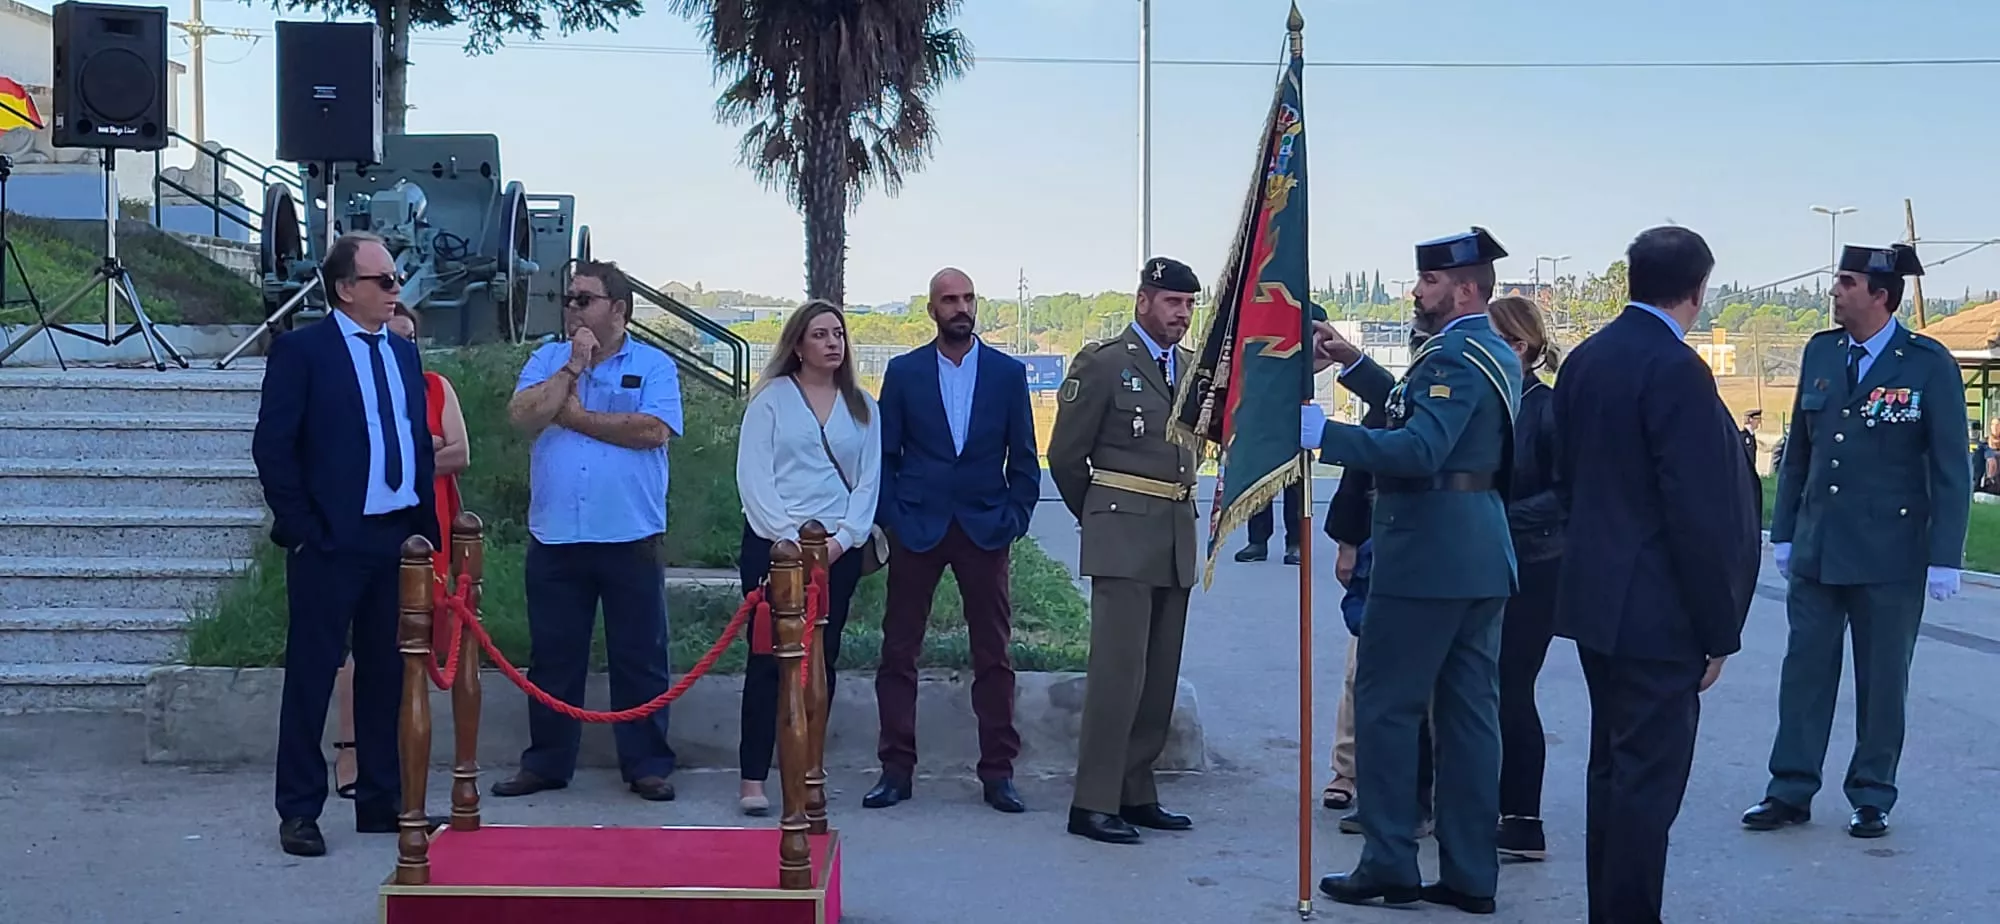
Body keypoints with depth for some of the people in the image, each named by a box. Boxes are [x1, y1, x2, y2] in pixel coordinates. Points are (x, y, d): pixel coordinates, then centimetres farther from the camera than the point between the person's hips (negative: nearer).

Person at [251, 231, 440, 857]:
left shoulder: (404, 353, 14)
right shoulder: (301, 351, -6)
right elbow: (272, 447, -9)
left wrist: (428, 529, 9)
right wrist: (300, 529, -12)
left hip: (399, 539, 6)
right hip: (332, 543, -6)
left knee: (387, 675, 12)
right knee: (312, 676, 2)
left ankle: (382, 802, 21)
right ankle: (299, 811, 10)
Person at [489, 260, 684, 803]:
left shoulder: (653, 366, 2)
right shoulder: (548, 360, 11)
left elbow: (653, 431, -14)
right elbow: (522, 416, -5)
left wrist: (576, 415, -8)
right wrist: (573, 367, -9)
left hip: (631, 539, -3)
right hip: (554, 537, 3)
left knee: (640, 656, 4)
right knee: (552, 657, 9)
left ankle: (647, 765, 12)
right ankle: (546, 762, 20)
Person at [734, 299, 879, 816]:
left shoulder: (862, 407, 12)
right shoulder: (771, 398, 2)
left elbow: (868, 481, 8)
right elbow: (752, 475, -4)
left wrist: (843, 538, -7)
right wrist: (790, 537, -13)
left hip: (838, 549, 3)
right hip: (774, 542, -3)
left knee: (822, 660, 5)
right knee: (769, 658, -4)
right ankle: (753, 778, -2)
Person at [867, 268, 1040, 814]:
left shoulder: (1008, 373, 6)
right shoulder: (903, 373, 4)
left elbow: (1023, 457, 8)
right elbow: (885, 455, 5)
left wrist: (1015, 518, 0)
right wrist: (889, 519, -3)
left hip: (985, 529, 0)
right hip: (916, 529, 0)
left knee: (994, 655, 3)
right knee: (899, 651, 2)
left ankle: (998, 772, 11)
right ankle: (896, 769, 10)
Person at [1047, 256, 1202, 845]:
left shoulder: (1193, 367, 13)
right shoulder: (1102, 362, -5)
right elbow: (1066, 455, -1)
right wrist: (1095, 516, 9)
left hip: (1178, 540, 7)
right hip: (1124, 539, -7)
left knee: (1160, 677, 10)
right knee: (1118, 670, -9)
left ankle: (1137, 794, 19)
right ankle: (1093, 803, -4)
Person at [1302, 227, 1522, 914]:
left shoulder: (1455, 357, -15)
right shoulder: (1496, 354, 17)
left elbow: (1418, 449, -27)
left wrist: (1319, 432, -28)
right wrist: (1354, 365, 18)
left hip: (1427, 559, -10)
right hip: (1481, 557, 10)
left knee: (1385, 705, -1)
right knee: (1469, 710, 10)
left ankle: (1389, 865, 3)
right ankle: (1469, 874, 14)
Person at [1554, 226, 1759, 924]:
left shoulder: (1585, 359, 8)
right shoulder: (1675, 370, -18)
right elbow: (1697, 513, -19)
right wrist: (1718, 630, -13)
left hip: (1594, 597, 9)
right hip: (1657, 611, -9)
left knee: (1613, 766, 18)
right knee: (1648, 779, -2)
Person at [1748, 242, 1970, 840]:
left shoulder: (1929, 364, -8)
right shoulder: (1820, 352, 5)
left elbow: (1950, 468, -7)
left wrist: (1945, 556, -11)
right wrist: (1784, 531, 11)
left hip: (1889, 555, -4)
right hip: (1817, 549, 4)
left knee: (1882, 678, 8)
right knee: (1805, 669, 7)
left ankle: (1872, 798, 20)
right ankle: (1791, 791, 15)